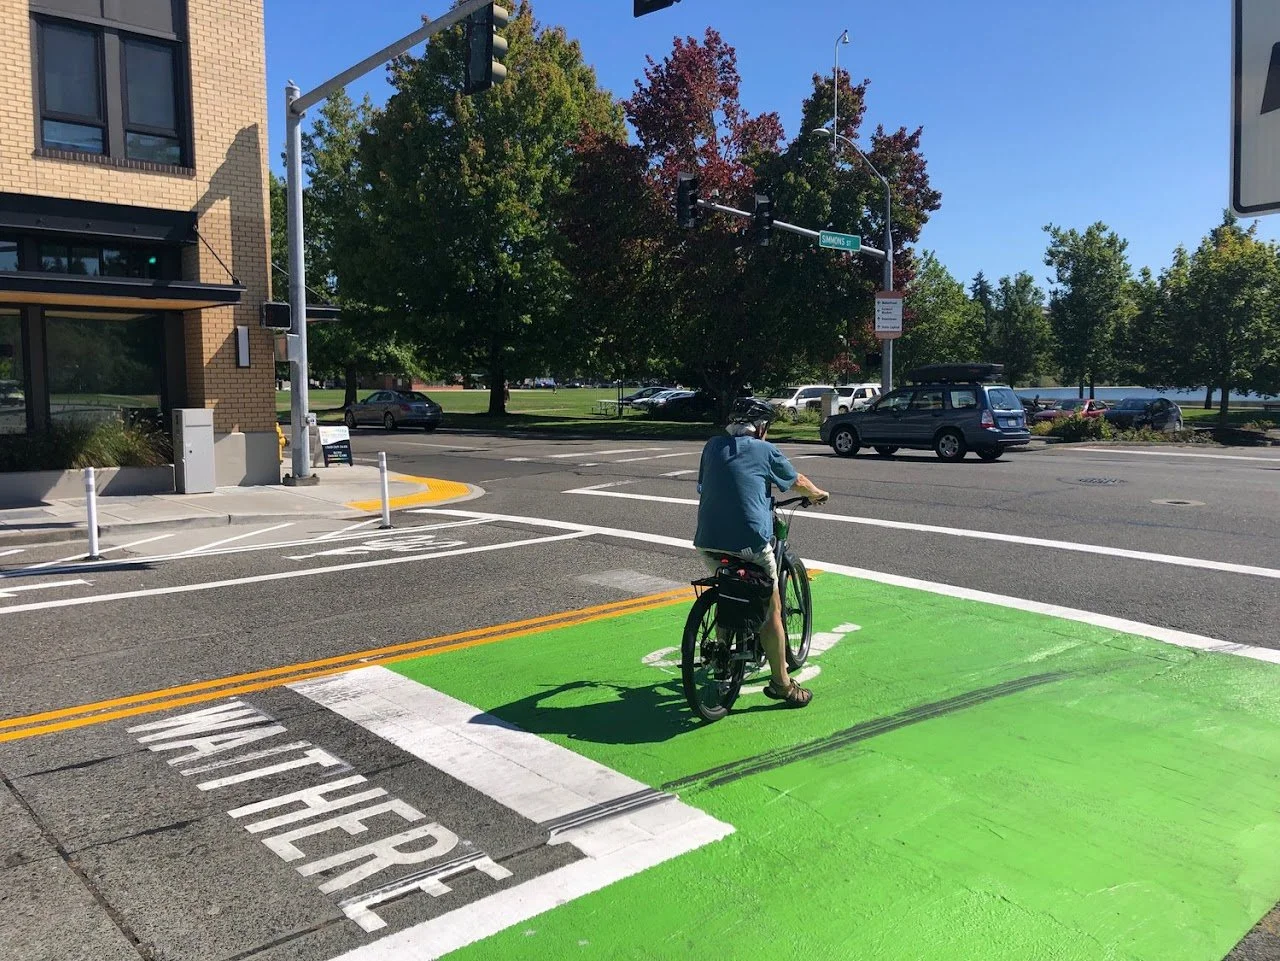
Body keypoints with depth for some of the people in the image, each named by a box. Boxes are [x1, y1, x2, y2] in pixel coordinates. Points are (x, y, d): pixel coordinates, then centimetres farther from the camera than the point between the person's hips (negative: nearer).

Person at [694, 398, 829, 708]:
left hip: (707, 541, 5)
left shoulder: (712, 446, 13)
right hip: (749, 543, -5)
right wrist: (818, 494, 39)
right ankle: (782, 685, 13)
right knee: (771, 612, 7)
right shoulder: (765, 451, 3)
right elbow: (799, 482, 18)